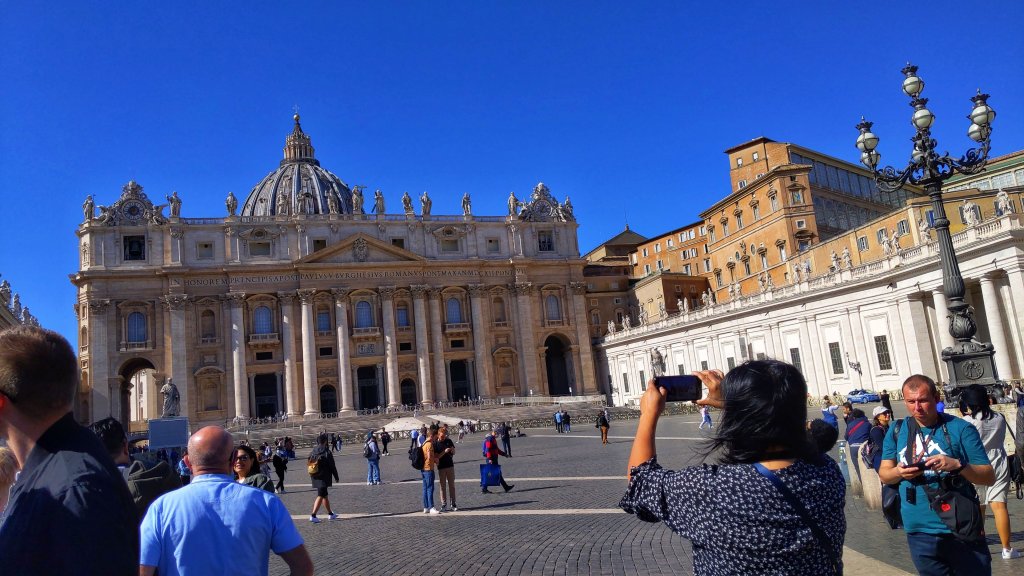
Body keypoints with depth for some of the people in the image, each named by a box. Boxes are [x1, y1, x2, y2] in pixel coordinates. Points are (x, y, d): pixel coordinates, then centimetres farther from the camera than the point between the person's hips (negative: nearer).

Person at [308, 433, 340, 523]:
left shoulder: (313, 452, 7)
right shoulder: (327, 452, -12)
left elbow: (309, 463, 12)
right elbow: (332, 466, -9)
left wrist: (311, 478, 20)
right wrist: (336, 477, 1)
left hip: (315, 477, 7)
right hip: (323, 477, -7)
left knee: (324, 495, 17)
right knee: (321, 496, -7)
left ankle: (330, 514, 29)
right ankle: (313, 515, -16)